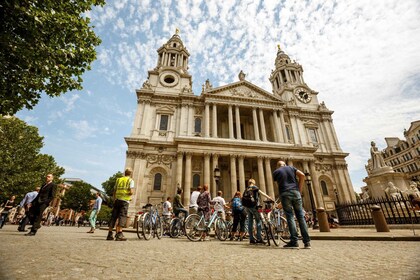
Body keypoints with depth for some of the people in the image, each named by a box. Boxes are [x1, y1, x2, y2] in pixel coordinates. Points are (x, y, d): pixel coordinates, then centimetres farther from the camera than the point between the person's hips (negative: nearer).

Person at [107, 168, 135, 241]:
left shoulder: (118, 179, 16)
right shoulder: (130, 180, 1)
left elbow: (114, 191, 16)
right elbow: (131, 192, -11)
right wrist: (131, 193, 10)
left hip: (117, 200, 5)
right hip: (125, 200, -5)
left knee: (113, 216, 10)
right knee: (122, 216, -4)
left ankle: (110, 234, 13)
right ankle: (119, 235, -8)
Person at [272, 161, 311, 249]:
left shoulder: (275, 172, 13)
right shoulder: (291, 167, 18)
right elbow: (302, 175, 5)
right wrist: (299, 189, 7)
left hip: (285, 194, -2)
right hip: (295, 192, 2)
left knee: (290, 217, -2)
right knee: (301, 216, 7)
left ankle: (294, 242, -5)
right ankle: (307, 242, 7)